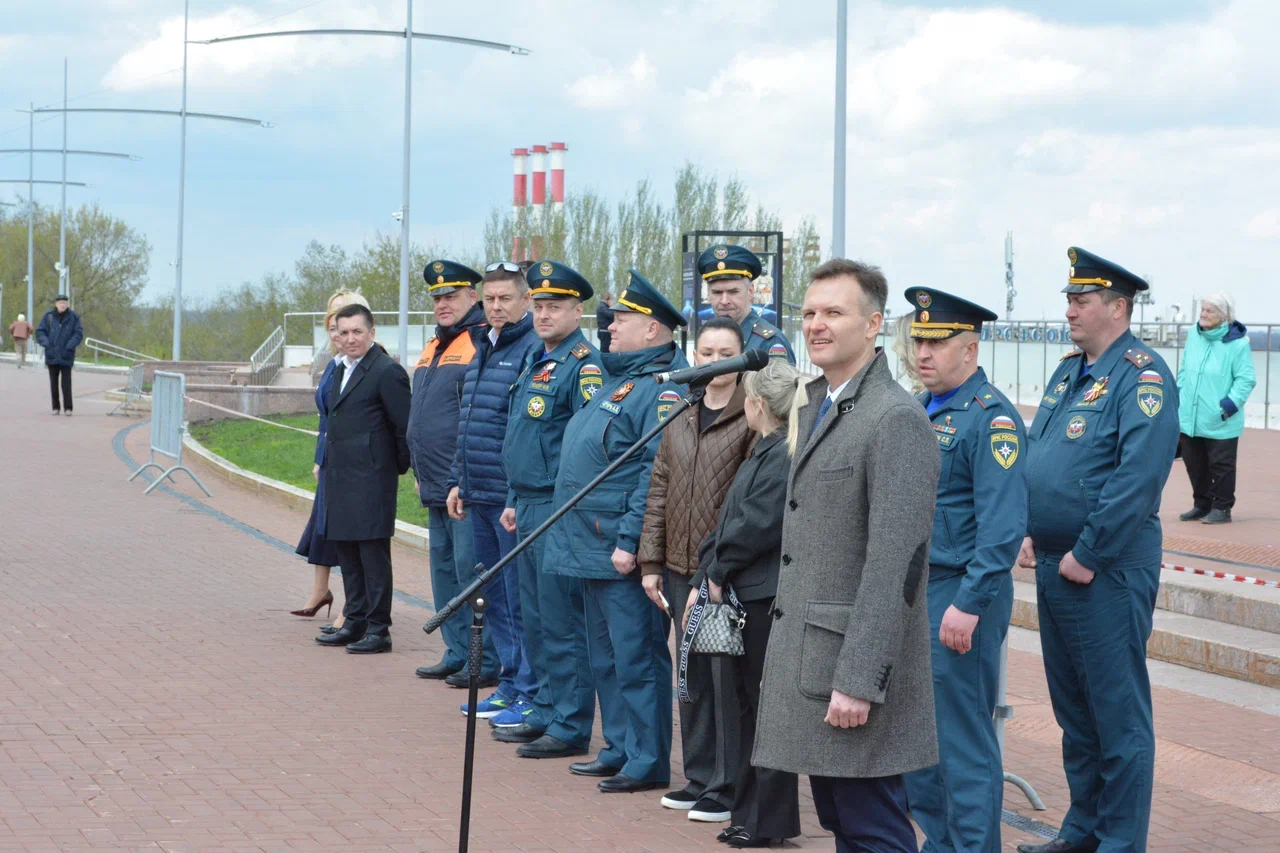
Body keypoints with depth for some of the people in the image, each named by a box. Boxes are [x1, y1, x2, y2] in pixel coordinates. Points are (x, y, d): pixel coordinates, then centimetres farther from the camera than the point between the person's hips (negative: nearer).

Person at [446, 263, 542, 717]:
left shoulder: (535, 351, -12)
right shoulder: (482, 351, 16)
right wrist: (459, 482, 20)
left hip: (514, 499, -9)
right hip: (479, 498, 9)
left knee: (521, 599, -4)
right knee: (495, 595, 14)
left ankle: (530, 694, 3)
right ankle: (510, 684, 23)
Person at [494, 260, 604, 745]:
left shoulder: (583, 366, -13)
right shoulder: (535, 362, 16)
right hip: (529, 509, 9)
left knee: (561, 623, -5)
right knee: (534, 620, 15)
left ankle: (570, 727, 0)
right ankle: (544, 710, 24)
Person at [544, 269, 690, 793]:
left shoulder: (665, 385, -15)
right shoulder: (619, 378, 17)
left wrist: (630, 541, -25)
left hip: (624, 553, -11)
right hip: (594, 548, 11)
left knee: (636, 657, -5)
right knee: (606, 657, 16)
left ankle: (648, 762, 1)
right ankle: (619, 750, 25)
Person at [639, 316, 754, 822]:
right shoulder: (681, 420, 11)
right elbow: (659, 492, 13)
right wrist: (652, 562, 7)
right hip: (681, 570, 6)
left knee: (726, 678, -2)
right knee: (692, 676, 13)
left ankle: (728, 787, 7)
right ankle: (699, 777, 24)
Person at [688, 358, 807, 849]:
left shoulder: (783, 457, -16)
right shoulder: (764, 453, 16)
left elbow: (758, 525, -21)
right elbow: (730, 522, 17)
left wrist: (717, 572, -10)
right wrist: (705, 581, 11)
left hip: (768, 599, -10)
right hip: (744, 595, 10)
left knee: (766, 703, -2)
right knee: (744, 699, 14)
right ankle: (750, 813, 22)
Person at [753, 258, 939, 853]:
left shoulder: (897, 419, -15)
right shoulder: (816, 408, 15)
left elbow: (893, 563, -21)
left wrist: (858, 681, -24)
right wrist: (786, 657, 17)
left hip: (854, 660, -9)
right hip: (807, 657, 9)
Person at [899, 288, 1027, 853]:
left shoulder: (991, 418, -13)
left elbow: (1004, 525, -20)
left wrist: (969, 604, -24)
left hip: (960, 596, -9)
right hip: (908, 594, 9)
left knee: (962, 740, -3)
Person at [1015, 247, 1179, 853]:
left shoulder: (1143, 376, -14)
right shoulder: (1069, 371, 13)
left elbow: (1139, 478, -21)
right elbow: (1035, 455, 20)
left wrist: (1087, 557, -19)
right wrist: (1030, 532, 8)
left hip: (1108, 571, -9)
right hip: (1054, 564, 9)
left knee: (1117, 712, -1)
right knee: (1072, 707, 16)